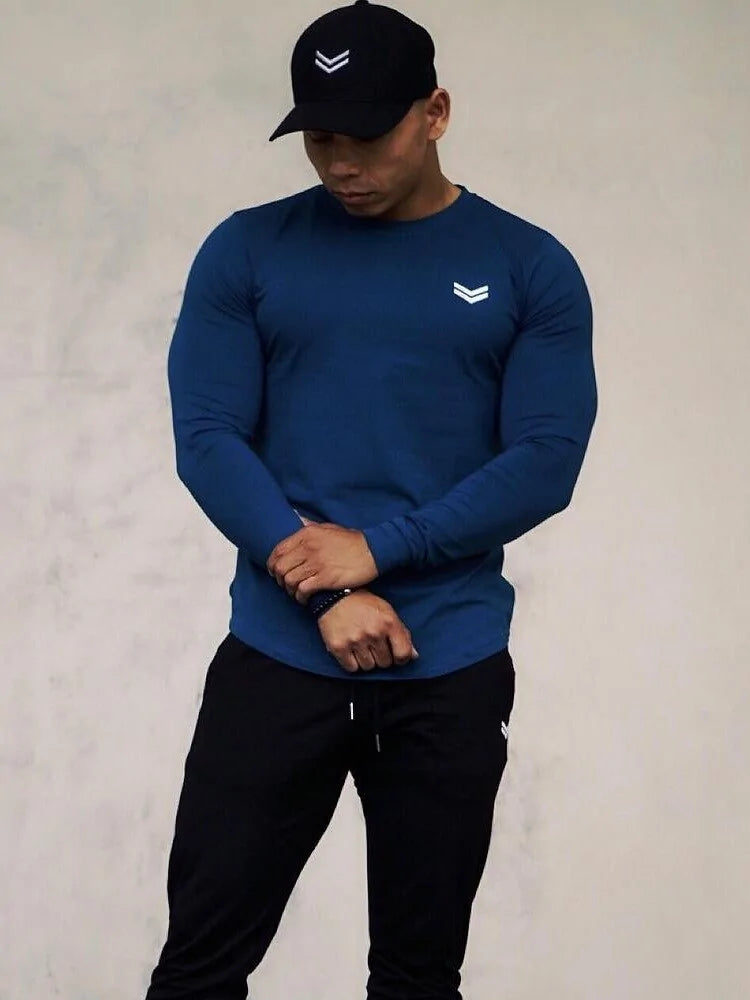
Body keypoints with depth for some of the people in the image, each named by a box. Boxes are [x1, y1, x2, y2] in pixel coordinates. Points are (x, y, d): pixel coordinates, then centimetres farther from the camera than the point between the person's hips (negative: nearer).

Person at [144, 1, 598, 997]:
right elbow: (207, 439, -2)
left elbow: (545, 461, -4)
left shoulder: (530, 268, 3)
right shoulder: (247, 252, 4)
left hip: (450, 669, 0)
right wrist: (325, 592, -13)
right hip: (275, 657, 0)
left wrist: (376, 548, -14)